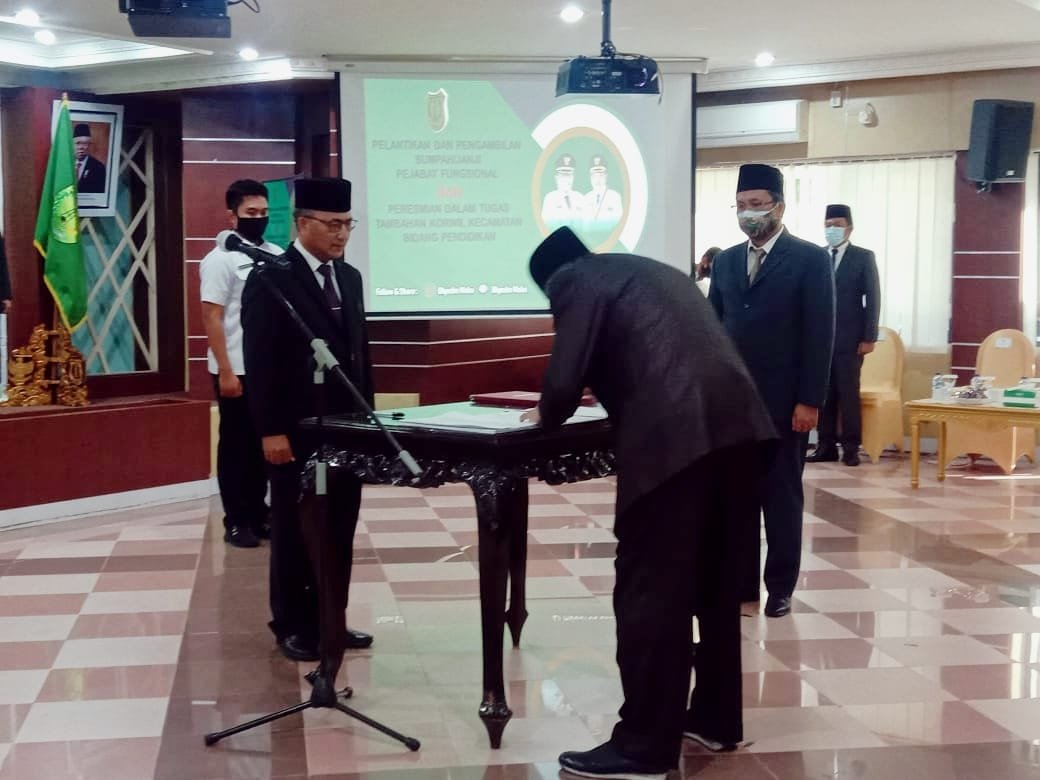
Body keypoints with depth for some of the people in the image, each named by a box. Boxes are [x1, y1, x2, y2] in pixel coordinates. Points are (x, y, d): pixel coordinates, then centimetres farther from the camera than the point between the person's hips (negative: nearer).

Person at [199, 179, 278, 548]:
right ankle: (237, 521, 12)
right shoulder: (220, 259, -8)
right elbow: (212, 318, -11)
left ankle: (258, 513, 22)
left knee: (264, 443, 11)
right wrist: (226, 371, -16)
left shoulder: (276, 256, 7)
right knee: (236, 445, 4)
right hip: (237, 370, -5)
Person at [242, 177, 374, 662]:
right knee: (294, 531, 5)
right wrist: (271, 430, -17)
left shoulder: (349, 277, 13)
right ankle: (293, 626, 16)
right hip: (298, 429, -6)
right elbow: (260, 362, -13)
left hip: (345, 426, 6)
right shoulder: (270, 278, -9)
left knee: (340, 529, 9)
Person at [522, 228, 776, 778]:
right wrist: (599, 393, 47)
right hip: (737, 423, 8)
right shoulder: (652, 271, 30)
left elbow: (565, 378, -1)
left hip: (674, 435, -8)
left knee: (650, 590, 0)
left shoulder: (574, 280, 7)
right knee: (716, 582, 18)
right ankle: (716, 719, 30)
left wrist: (548, 416, 19)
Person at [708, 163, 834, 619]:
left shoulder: (810, 260, -4)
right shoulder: (726, 261, 11)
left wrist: (810, 401, -13)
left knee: (782, 497, 5)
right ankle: (740, 582, 17)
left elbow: (819, 335, -8)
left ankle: (780, 588, 15)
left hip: (782, 402, -4)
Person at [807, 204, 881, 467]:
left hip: (850, 339, -3)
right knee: (824, 394, 3)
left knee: (849, 394, -1)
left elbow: (872, 299, -1)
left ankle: (851, 448, 4)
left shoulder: (864, 257, 3)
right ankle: (826, 446, 8)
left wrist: (869, 338, -8)